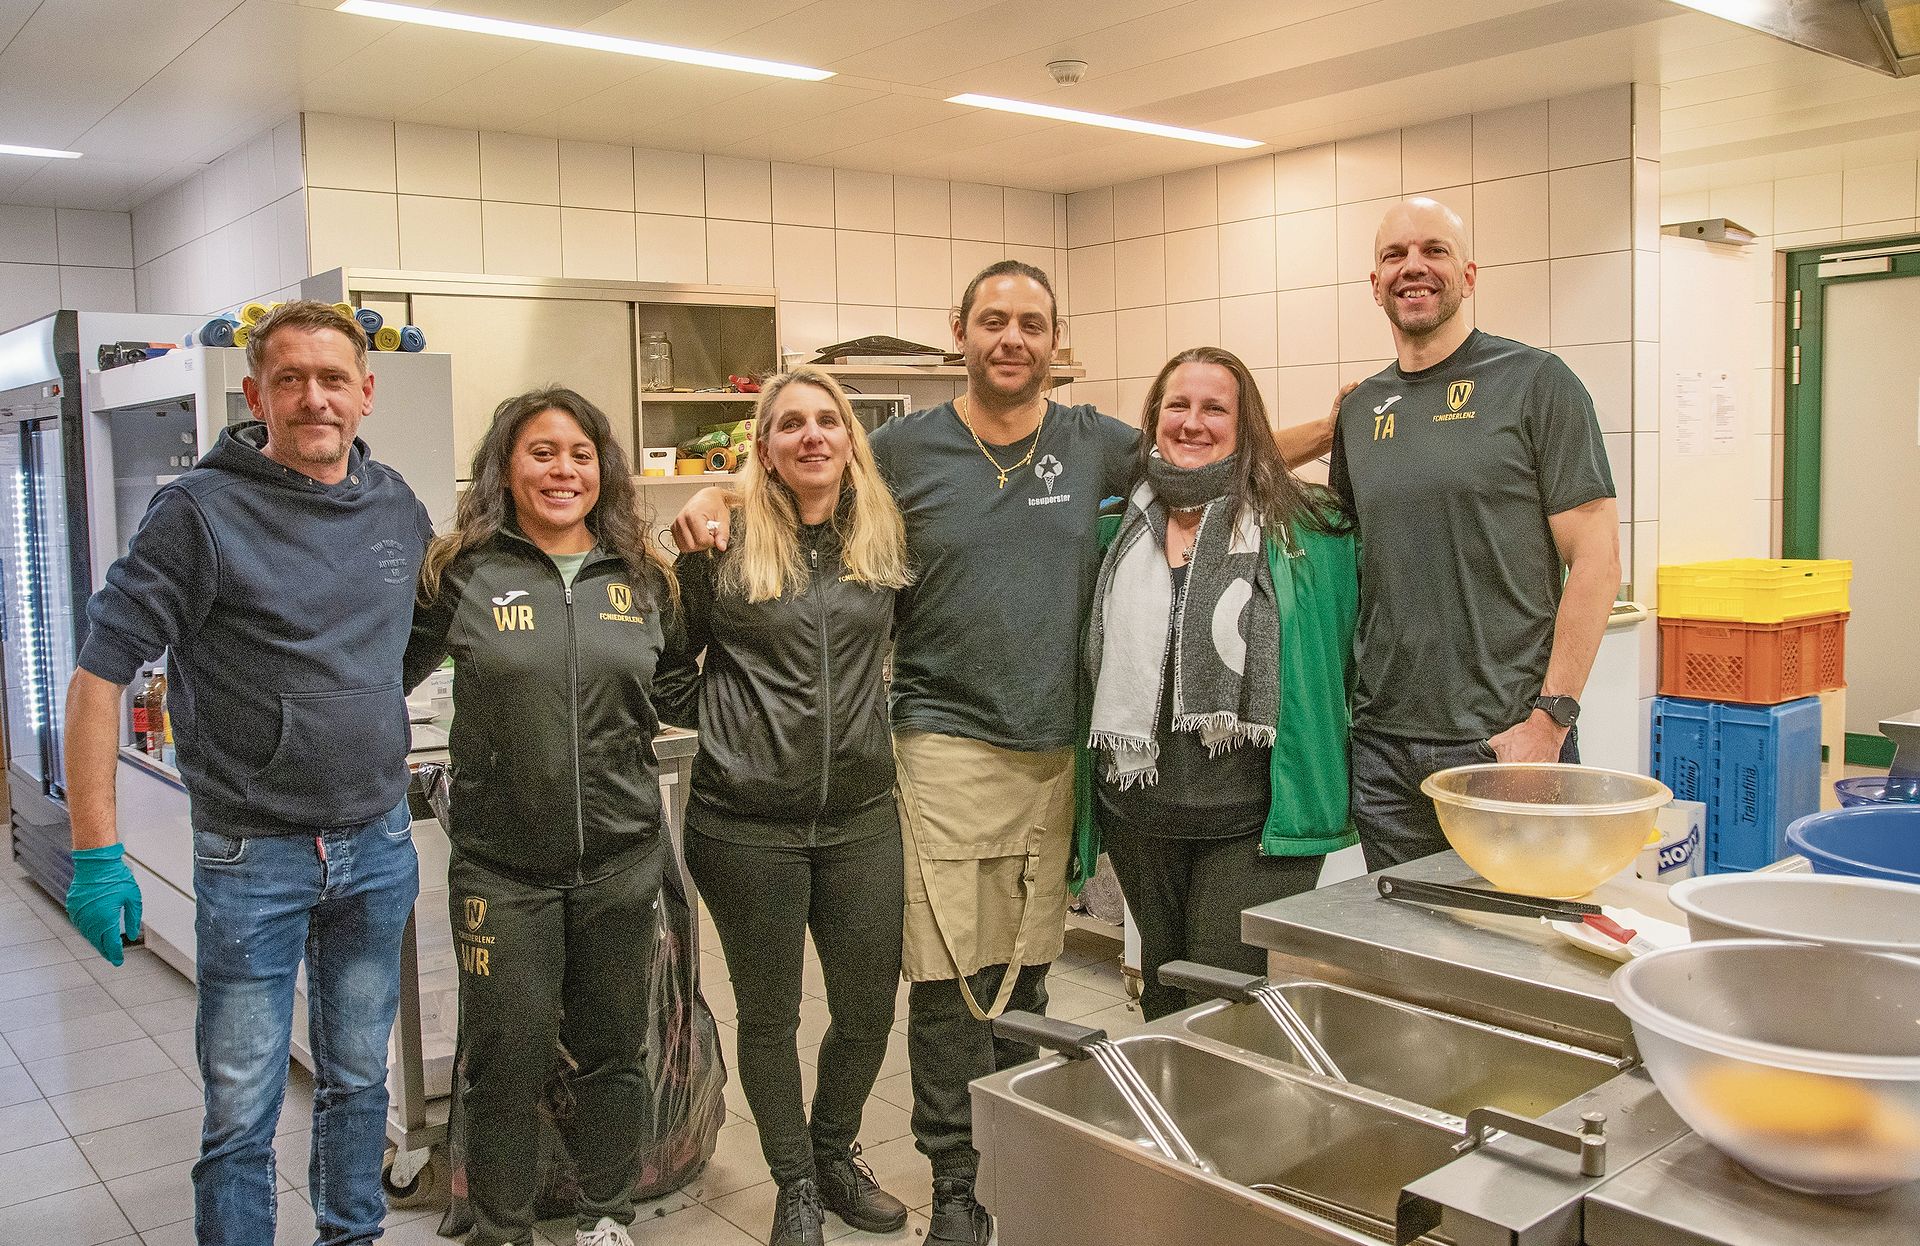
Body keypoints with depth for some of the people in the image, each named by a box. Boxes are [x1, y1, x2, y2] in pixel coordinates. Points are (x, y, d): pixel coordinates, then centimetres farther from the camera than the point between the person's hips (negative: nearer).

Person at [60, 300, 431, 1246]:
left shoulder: (398, 506, 4)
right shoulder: (201, 512, -12)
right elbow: (100, 673, -12)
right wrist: (96, 856, -14)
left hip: (380, 847, 5)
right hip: (252, 856, -4)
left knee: (360, 1078, 19)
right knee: (242, 1112, 5)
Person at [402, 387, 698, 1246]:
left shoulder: (642, 579, 5)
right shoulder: (462, 575, -4)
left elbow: (682, 695, 15)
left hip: (620, 858, 3)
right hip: (501, 865, -2)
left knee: (612, 1047, 15)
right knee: (507, 1055, 7)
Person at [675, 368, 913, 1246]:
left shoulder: (887, 536, 4)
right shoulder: (723, 545, -6)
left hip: (861, 814, 3)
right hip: (746, 822, -3)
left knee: (868, 1006, 12)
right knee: (769, 1012, 12)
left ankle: (835, 1153, 40)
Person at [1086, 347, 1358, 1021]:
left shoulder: (1301, 528, -4)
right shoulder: (1121, 529, 8)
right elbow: (1099, 668, 17)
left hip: (1252, 820, -4)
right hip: (1140, 813, 4)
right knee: (1162, 1006, 18)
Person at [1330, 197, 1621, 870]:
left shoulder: (1536, 383, -3)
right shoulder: (1360, 409, 12)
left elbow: (1595, 559, -7)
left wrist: (1550, 718, -14)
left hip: (1505, 741, -4)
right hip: (1383, 748, 5)